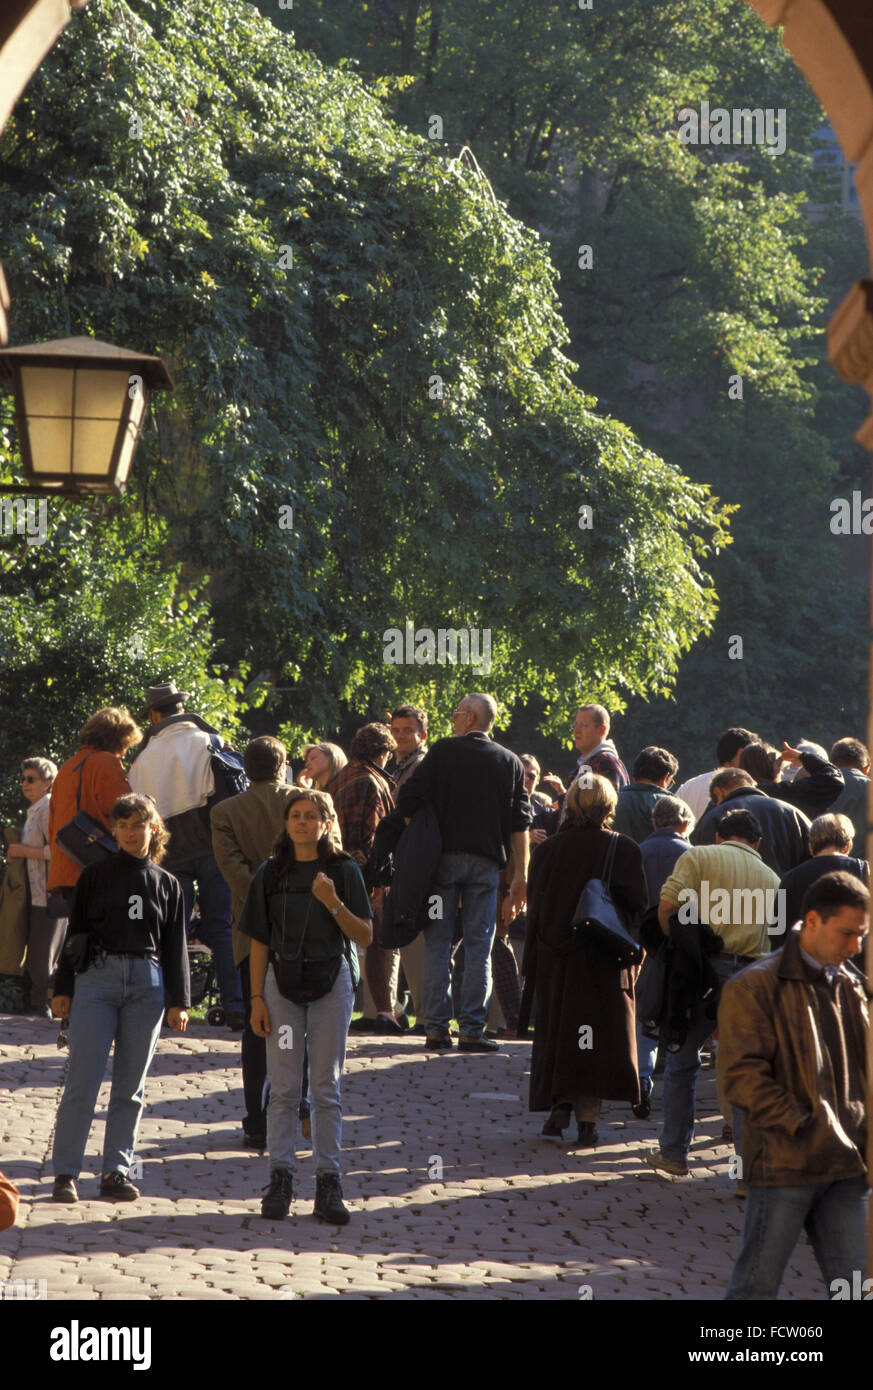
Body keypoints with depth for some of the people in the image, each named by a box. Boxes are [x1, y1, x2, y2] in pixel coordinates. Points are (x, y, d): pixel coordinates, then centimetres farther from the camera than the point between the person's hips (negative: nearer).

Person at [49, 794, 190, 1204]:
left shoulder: (167, 885, 11)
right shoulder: (94, 877, 8)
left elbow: (175, 946, 13)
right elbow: (75, 933, 9)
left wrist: (179, 1001, 7)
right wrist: (62, 989, 5)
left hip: (148, 983, 2)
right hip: (97, 977, -2)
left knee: (131, 1085, 3)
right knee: (83, 1079, -8)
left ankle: (117, 1170, 9)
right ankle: (64, 1173, -6)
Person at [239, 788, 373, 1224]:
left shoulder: (344, 871, -1)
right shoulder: (271, 873, 5)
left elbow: (365, 936, -5)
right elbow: (259, 943, 6)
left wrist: (333, 903, -20)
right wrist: (257, 999, 0)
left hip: (332, 980, -1)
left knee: (326, 1087, 2)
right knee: (283, 1087, 1)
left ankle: (328, 1182, 5)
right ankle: (280, 1179, 4)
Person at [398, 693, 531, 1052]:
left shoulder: (444, 751, 2)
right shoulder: (510, 763, 9)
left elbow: (408, 798, -4)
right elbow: (519, 824, 6)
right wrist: (521, 877, 7)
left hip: (443, 856, -1)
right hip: (486, 861, 2)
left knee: (438, 942, 3)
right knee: (479, 945, 3)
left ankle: (436, 1027, 0)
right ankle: (472, 1029, -2)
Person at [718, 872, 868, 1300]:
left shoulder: (853, 987, 14)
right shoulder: (755, 987, -7)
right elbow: (740, 1075, -13)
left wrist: (857, 1142, 8)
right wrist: (803, 1127, -17)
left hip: (844, 1167, 6)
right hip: (783, 1164, -6)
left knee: (851, 1282, 6)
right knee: (758, 1283, 0)